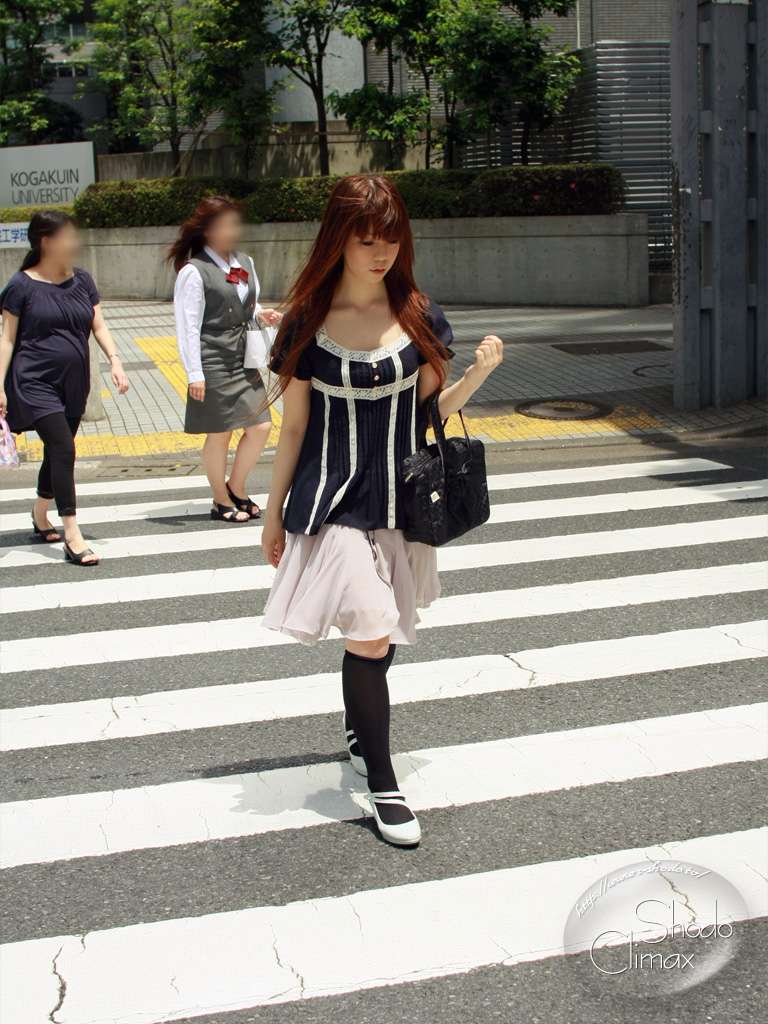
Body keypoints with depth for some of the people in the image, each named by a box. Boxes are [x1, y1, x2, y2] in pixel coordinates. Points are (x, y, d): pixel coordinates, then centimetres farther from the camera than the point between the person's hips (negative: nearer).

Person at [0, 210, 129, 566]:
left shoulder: (82, 280, 8)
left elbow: (99, 326, 9)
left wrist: (115, 361, -7)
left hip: (74, 383, 6)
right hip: (35, 382, -6)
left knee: (57, 452, 15)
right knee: (64, 449, -15)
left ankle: (40, 515, 38)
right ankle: (72, 537, -13)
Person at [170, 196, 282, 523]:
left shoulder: (244, 263, 11)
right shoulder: (194, 272, -10)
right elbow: (188, 327, -11)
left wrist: (260, 314, 1)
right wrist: (195, 374, -15)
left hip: (244, 360, 7)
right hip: (213, 364, -7)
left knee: (261, 426, 5)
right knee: (220, 434, 3)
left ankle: (236, 487, 25)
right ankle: (221, 500, 20)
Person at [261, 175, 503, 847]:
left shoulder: (418, 315, 0)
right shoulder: (308, 323, -5)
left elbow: (431, 408, 6)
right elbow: (294, 426, 2)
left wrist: (480, 372, -13)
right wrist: (274, 513, 6)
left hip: (399, 500, 3)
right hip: (333, 502, -3)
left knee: (381, 635, 13)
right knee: (370, 635, -13)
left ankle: (358, 732, 41)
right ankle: (383, 783, 2)